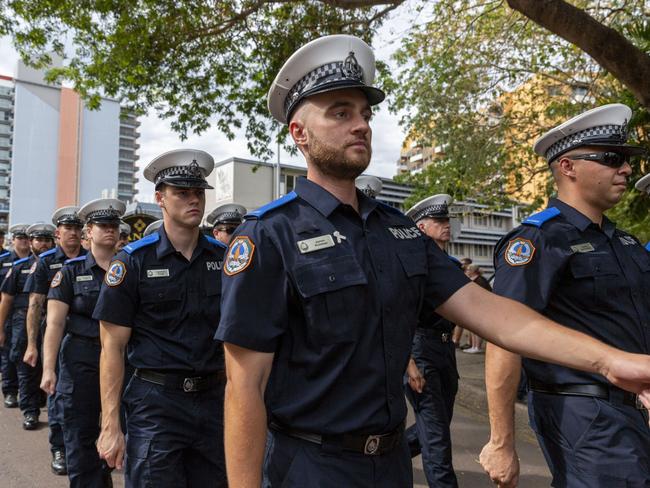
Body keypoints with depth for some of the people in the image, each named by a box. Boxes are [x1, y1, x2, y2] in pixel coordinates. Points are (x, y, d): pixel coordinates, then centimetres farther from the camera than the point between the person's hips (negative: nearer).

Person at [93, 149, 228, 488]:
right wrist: (110, 424, -9)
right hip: (157, 400, -3)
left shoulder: (222, 257, 4)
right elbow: (112, 347, -6)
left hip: (214, 397, 4)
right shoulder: (134, 261, -6)